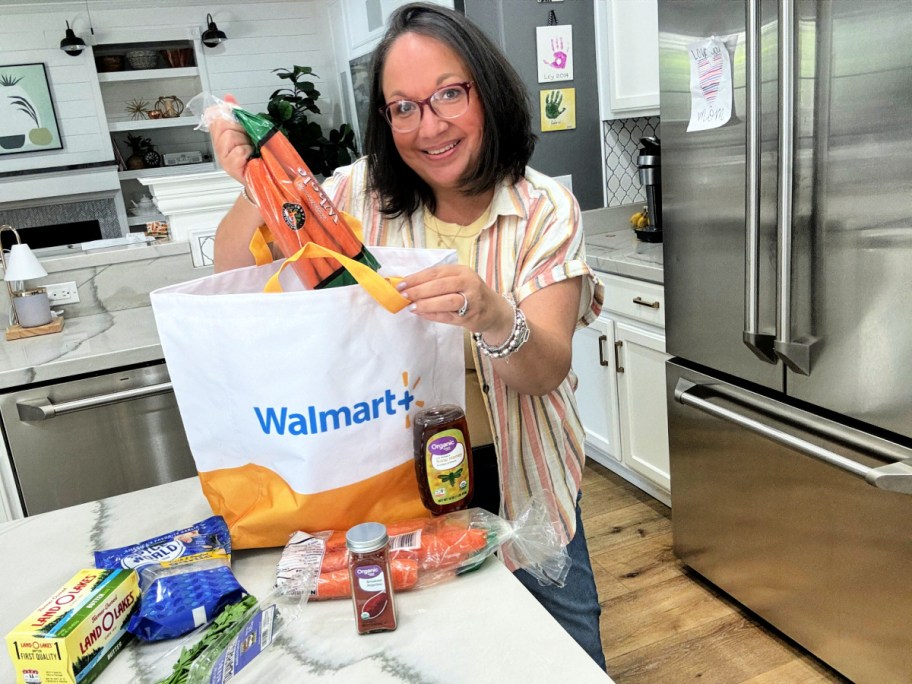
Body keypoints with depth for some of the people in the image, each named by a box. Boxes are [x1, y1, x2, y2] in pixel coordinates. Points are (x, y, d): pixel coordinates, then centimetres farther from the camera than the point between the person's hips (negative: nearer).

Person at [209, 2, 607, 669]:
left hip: (520, 474, 0)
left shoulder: (544, 209, -15)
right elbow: (237, 273, -8)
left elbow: (547, 371, -23)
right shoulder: (363, 194, -11)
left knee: (572, 648, 18)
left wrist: (495, 320, -46)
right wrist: (256, 190, -29)